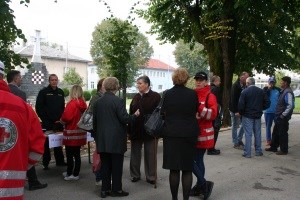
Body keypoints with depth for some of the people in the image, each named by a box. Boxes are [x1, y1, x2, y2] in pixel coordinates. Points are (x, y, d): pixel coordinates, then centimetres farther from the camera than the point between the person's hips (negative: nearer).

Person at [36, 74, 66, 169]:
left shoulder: (61, 92, 12)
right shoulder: (43, 92, -2)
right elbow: (38, 107, -5)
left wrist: (60, 119, 2)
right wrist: (45, 120, -9)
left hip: (58, 122, 4)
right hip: (47, 123, -4)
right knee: (46, 143, 2)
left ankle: (60, 161, 20)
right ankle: (45, 163, 11)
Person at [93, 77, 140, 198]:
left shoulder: (98, 102, 6)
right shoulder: (118, 101, -13)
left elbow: (94, 121, 12)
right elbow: (125, 119, -15)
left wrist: (97, 135, 22)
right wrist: (135, 115, 2)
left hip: (102, 140, 6)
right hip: (116, 140, -6)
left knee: (105, 165, 13)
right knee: (117, 165, 6)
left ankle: (105, 189, 20)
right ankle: (116, 189, 14)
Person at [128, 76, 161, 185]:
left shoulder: (155, 96, -6)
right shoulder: (136, 97, 10)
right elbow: (131, 112, 10)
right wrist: (129, 130, 5)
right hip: (136, 129, 5)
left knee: (150, 154, 6)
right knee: (135, 153, 12)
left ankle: (151, 177, 18)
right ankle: (135, 175, 25)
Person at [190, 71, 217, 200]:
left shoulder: (210, 96, -9)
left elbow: (213, 114, -20)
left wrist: (199, 107, -29)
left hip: (203, 133, -6)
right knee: (198, 159, 13)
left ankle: (203, 184, 12)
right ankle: (201, 185, 26)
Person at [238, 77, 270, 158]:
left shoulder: (244, 92, -12)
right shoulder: (261, 91, 3)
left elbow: (241, 105, -15)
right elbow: (267, 103, 3)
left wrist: (241, 113, 1)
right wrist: (260, 109, 13)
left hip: (247, 116, -4)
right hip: (258, 116, 4)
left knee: (248, 134, -1)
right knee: (258, 134, 13)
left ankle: (247, 153, 2)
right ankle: (258, 151, 21)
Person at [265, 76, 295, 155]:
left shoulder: (288, 93, -18)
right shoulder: (283, 91, 12)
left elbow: (291, 105, -27)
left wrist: (283, 115, -22)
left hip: (283, 118, -10)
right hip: (279, 117, 10)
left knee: (282, 134, 1)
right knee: (275, 133, 17)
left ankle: (284, 150, 12)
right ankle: (273, 147, 28)